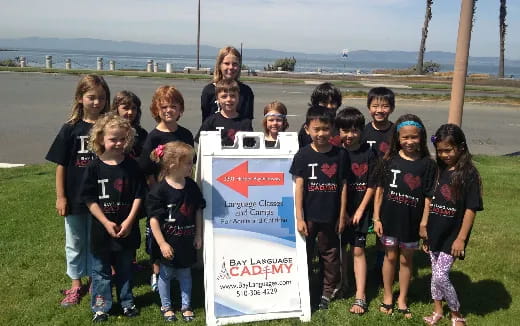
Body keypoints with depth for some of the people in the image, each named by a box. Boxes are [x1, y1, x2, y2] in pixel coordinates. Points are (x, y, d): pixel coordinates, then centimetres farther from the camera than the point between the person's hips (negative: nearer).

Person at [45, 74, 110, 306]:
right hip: (75, 197, 1)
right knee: (75, 242, 14)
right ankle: (76, 285, 30)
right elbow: (61, 165, -2)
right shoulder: (71, 129, -5)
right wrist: (60, 196, -4)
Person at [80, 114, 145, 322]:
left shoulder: (131, 166, -4)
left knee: (125, 269, 16)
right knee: (101, 271, 11)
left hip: (127, 229, 1)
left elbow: (139, 195, -3)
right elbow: (89, 199, -8)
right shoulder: (94, 167, -8)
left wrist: (129, 221, -11)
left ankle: (127, 302, 32)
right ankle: (100, 307, 25)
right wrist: (106, 223, -13)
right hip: (101, 229, -1)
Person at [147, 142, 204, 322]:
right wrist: (162, 244, -17)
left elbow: (198, 211, 6)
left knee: (185, 273, 18)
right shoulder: (159, 190, -19)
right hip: (168, 241, -4)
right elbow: (154, 219, -18)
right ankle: (166, 306, 33)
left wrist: (198, 236, 6)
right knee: (166, 274, 14)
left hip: (187, 240, 4)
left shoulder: (192, 186, -3)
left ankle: (186, 305, 34)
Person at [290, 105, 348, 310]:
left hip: (330, 215, 1)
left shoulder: (340, 154, -4)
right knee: (304, 253, 12)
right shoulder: (303, 155, -6)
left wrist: (342, 216, 1)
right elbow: (298, 187, -6)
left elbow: (343, 186, 1)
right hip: (308, 215, -1)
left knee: (330, 254, 14)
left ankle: (328, 291, 31)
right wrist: (299, 218, -9)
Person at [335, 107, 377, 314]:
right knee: (340, 248, 12)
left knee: (358, 250, 0)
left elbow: (371, 186, -2)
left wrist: (360, 210, -6)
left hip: (360, 210, -1)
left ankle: (360, 297, 5)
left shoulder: (368, 153, -5)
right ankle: (341, 284, 32)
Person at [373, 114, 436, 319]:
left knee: (406, 259, 15)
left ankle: (402, 299, 33)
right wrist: (376, 218, -2)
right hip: (389, 218, 1)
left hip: (412, 222, 0)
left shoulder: (427, 164, -8)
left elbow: (428, 197, -6)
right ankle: (387, 296, 34)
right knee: (390, 257, 16)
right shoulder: (389, 160, -6)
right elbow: (379, 190, -1)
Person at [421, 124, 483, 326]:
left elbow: (471, 209, -12)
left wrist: (461, 238, -14)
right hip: (434, 233, 5)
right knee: (435, 273, 15)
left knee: (440, 276, -6)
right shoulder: (438, 171, 5)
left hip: (452, 236, -5)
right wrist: (424, 226, 10)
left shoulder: (468, 174, -12)